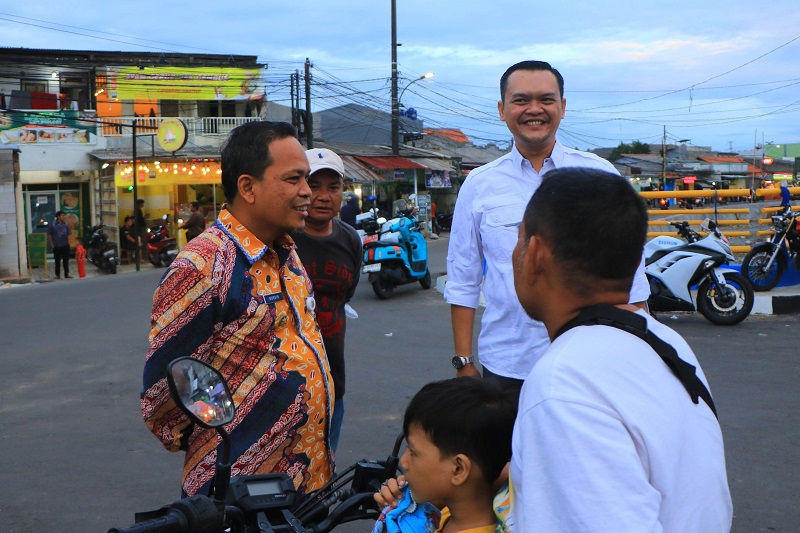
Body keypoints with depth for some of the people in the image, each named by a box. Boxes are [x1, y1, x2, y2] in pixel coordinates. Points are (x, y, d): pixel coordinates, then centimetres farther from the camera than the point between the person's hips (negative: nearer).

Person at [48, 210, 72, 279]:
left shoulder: (65, 224, 2)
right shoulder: (53, 225, -8)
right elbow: (49, 235, -3)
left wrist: (68, 243, 3)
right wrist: (52, 245, -6)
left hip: (65, 246, 3)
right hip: (57, 246, -3)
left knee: (66, 260, 8)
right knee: (57, 261, 5)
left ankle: (66, 274, 16)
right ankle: (57, 275, 14)